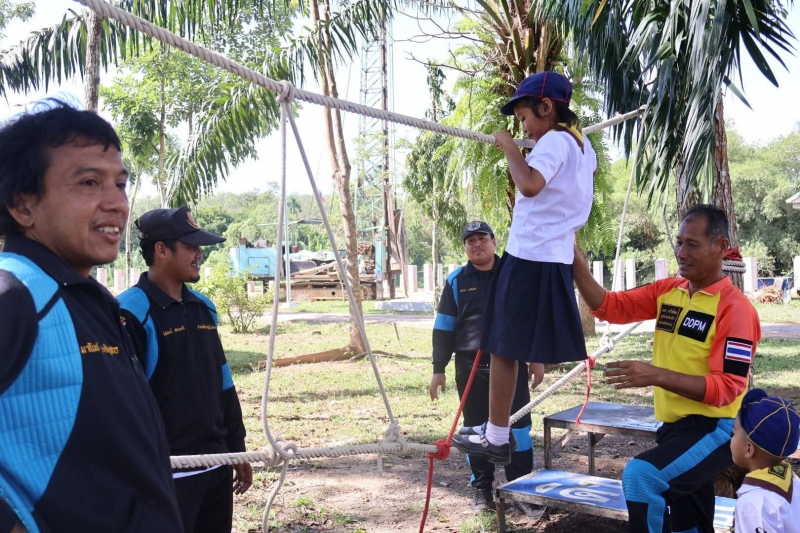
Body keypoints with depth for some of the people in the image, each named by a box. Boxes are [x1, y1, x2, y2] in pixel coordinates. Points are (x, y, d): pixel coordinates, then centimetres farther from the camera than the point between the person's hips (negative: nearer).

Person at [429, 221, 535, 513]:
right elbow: (444, 327, 6)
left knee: (518, 426, 2)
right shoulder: (456, 280, 5)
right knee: (476, 429, 8)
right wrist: (438, 369, 2)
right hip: (470, 367, 1)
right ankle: (482, 489, 20)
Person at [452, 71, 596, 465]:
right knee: (531, 346, 18)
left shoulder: (553, 141, -14)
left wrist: (509, 147, -20)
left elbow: (529, 184, -34)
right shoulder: (581, 144, 15)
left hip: (529, 259, -10)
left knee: (504, 347, -3)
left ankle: (497, 439, 3)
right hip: (556, 258, 10)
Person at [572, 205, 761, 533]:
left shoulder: (734, 308, -16)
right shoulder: (667, 291, 4)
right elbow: (609, 306, -1)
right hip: (675, 426, 7)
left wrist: (657, 376, -31)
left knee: (640, 476, -29)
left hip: (715, 429, -7)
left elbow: (726, 388, -21)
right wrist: (574, 259, -14)